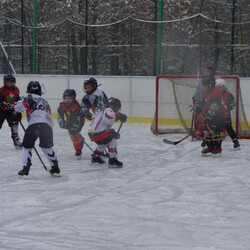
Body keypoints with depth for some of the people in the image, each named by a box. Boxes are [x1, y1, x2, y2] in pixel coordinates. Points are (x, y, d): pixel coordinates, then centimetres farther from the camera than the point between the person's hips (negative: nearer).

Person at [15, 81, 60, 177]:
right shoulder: (44, 101, 35)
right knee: (47, 146, 25)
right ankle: (55, 168, 25)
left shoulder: (28, 97, 16)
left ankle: (25, 169, 1)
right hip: (47, 125, 5)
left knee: (27, 146, 11)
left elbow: (21, 106, -2)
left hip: (34, 124, -4)